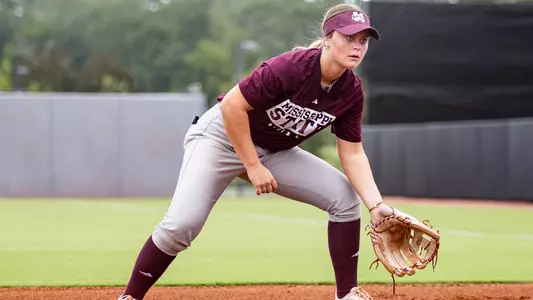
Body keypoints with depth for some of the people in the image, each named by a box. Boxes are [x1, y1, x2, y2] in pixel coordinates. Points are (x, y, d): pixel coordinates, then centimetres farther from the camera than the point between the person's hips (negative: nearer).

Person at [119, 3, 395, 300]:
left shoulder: (352, 91, -11)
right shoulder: (291, 67, -29)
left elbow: (353, 154, -7)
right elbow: (232, 106, -27)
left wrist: (376, 204, -19)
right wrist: (252, 166, -25)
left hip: (275, 152, 6)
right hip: (223, 136, -6)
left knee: (345, 196, -7)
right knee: (182, 224, -22)